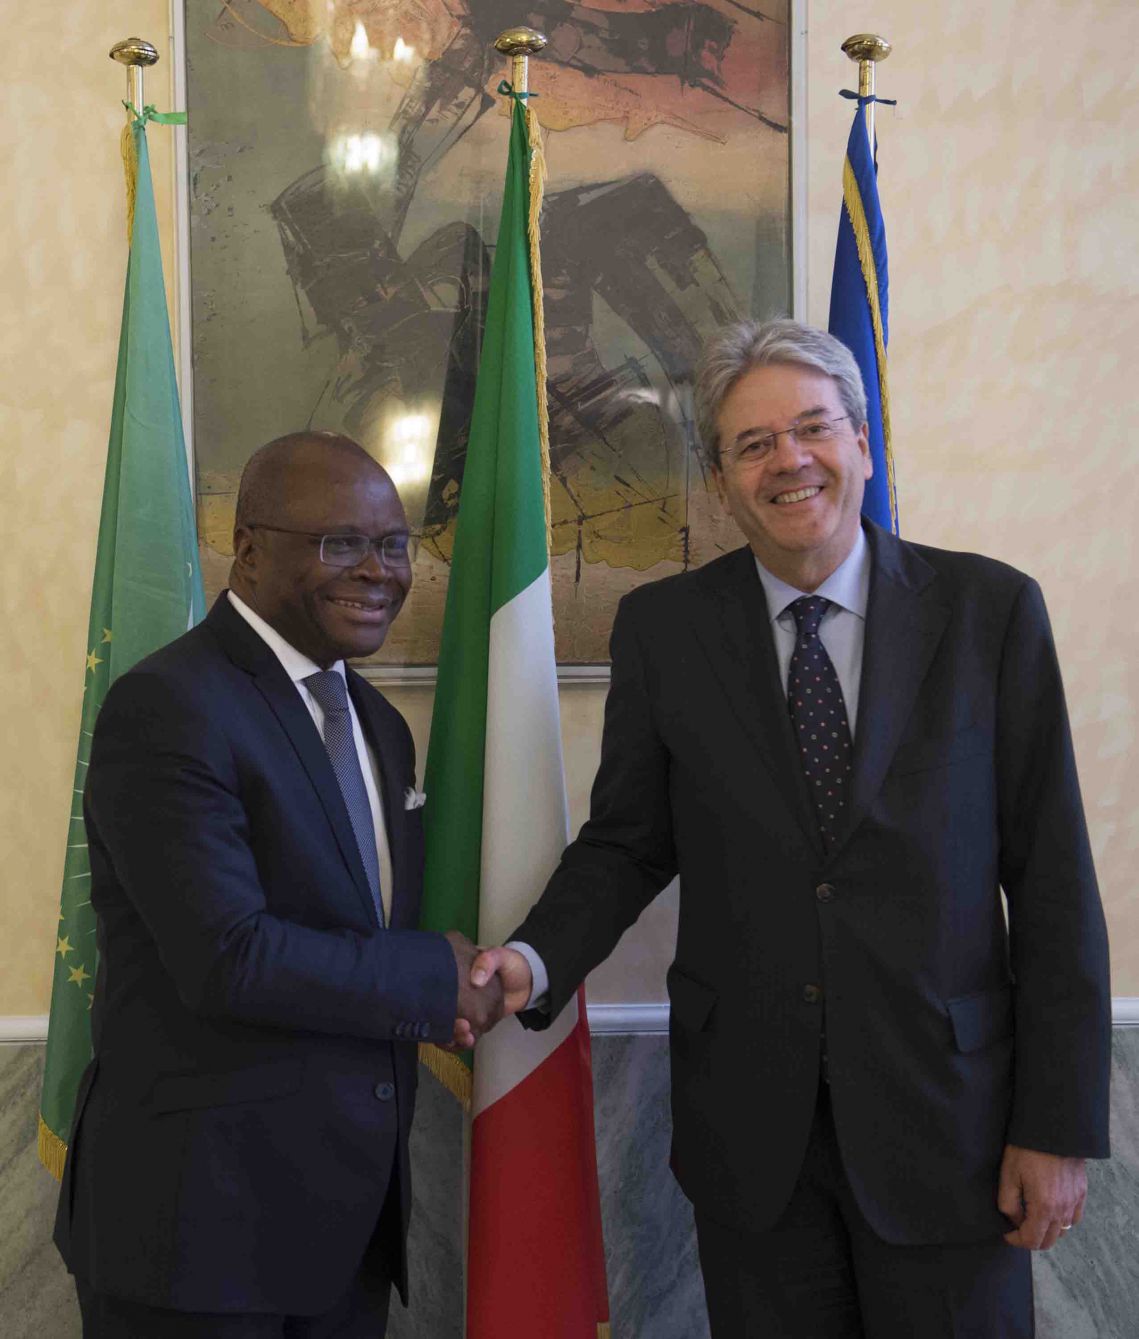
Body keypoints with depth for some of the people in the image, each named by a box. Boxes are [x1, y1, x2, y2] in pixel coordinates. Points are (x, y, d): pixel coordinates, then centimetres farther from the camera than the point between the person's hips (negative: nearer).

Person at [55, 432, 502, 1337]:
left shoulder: (379, 723, 10)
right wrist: (436, 978, -13)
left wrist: (438, 1007, -5)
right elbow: (227, 956, -24)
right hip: (203, 1212, -7)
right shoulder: (167, 709, -17)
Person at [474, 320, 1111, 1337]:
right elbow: (627, 842, 5)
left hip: (946, 1112, -1)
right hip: (749, 1127, 1)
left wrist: (1059, 1127, -6)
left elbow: (1053, 880, -5)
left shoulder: (990, 610, -5)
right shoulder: (663, 627, -1)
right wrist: (537, 961, -14)